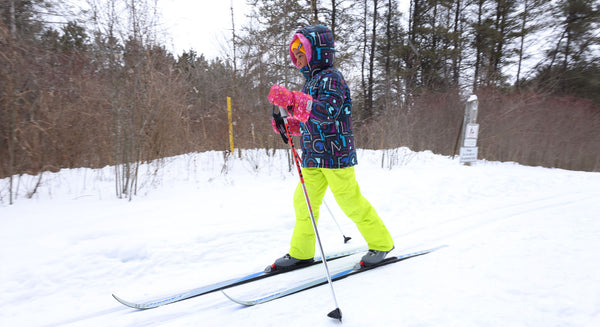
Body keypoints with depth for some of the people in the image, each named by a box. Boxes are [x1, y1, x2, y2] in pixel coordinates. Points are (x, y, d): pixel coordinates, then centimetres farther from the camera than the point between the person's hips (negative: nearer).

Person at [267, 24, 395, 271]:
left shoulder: (331, 78, -11)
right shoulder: (311, 81, 17)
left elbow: (327, 112, -29)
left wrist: (291, 100, -33)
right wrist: (289, 124, 7)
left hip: (336, 155, -9)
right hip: (314, 157, 9)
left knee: (351, 201, 0)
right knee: (303, 201, 8)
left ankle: (381, 243, 21)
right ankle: (301, 252, 21)